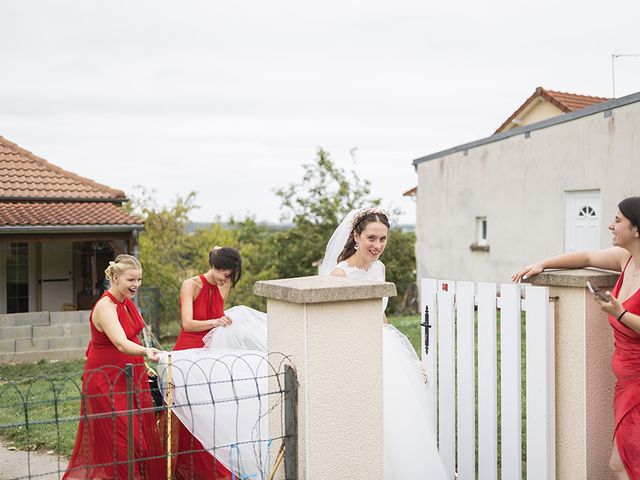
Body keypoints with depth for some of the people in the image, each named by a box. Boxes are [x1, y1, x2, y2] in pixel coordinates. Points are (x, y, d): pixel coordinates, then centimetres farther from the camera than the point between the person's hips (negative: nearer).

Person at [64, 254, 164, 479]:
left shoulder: (125, 301, 5)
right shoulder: (105, 306, -22)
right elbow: (121, 343, -36)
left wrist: (142, 365, 17)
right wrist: (146, 352, -52)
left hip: (130, 376, 8)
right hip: (107, 380, -8)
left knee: (143, 435, 10)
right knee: (121, 441, -6)